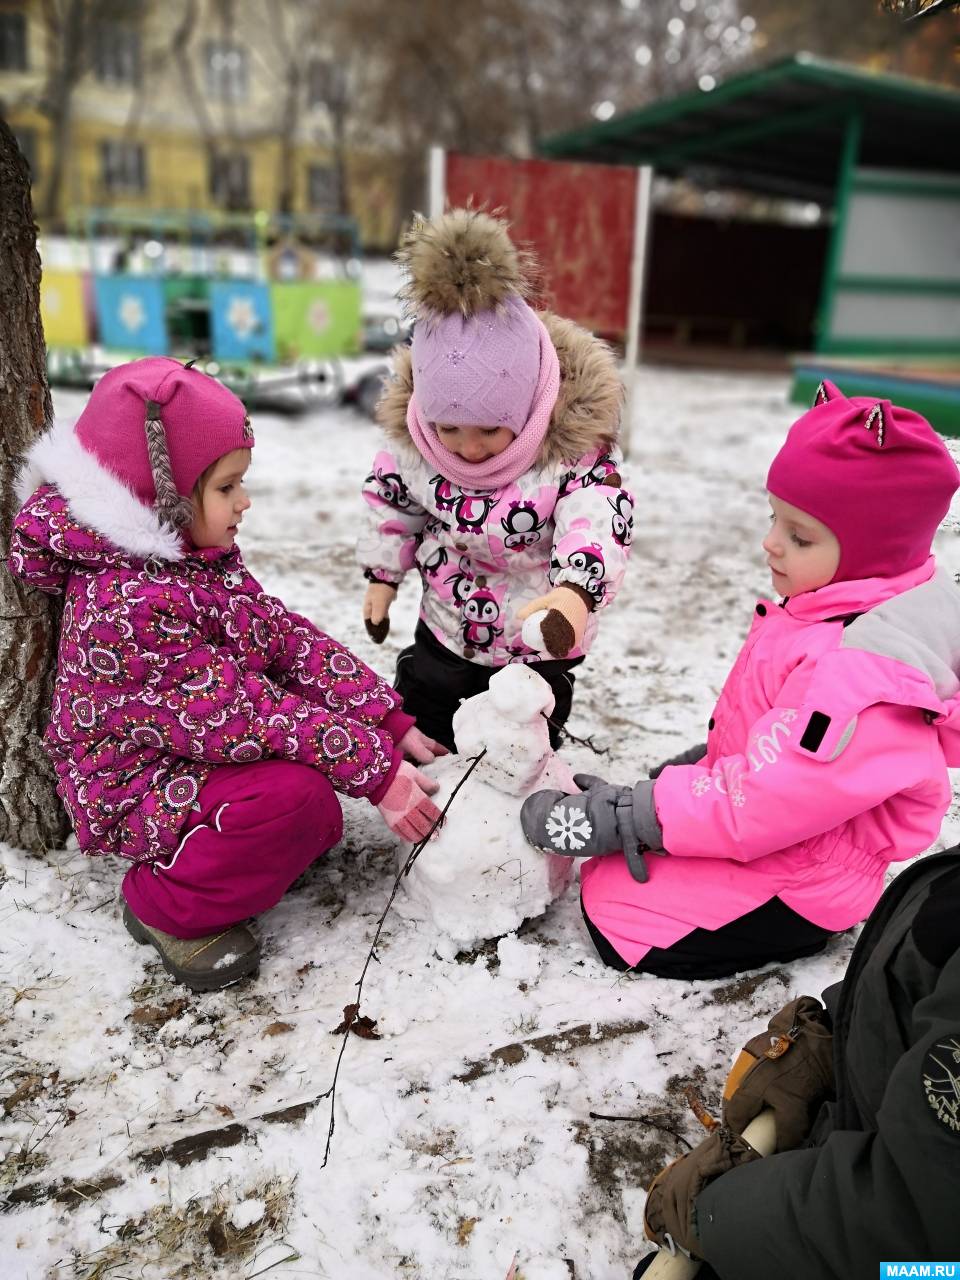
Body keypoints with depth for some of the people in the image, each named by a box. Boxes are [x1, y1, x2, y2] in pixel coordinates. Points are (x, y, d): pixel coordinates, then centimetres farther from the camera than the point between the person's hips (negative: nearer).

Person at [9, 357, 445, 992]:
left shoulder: (199, 554, -2)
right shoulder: (129, 600, -31)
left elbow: (288, 636, -6)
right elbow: (238, 715, -31)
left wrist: (391, 722, -12)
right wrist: (374, 770, -29)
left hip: (205, 748, 9)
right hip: (137, 783, -8)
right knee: (297, 795, -31)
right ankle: (171, 908, -7)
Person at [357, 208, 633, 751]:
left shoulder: (572, 445, -29)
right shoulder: (413, 437, -16)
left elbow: (600, 522, -41)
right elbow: (393, 502, 3)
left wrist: (575, 589, -61)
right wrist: (383, 575, 9)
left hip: (537, 640, -3)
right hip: (447, 627, 4)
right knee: (417, 736, 20)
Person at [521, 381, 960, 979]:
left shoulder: (861, 681, -35)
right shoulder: (837, 607, -3)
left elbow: (761, 802, -32)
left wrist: (620, 819, -25)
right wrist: (707, 758, 14)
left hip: (794, 879, -9)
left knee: (612, 910, -10)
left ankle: (800, 930, 3)